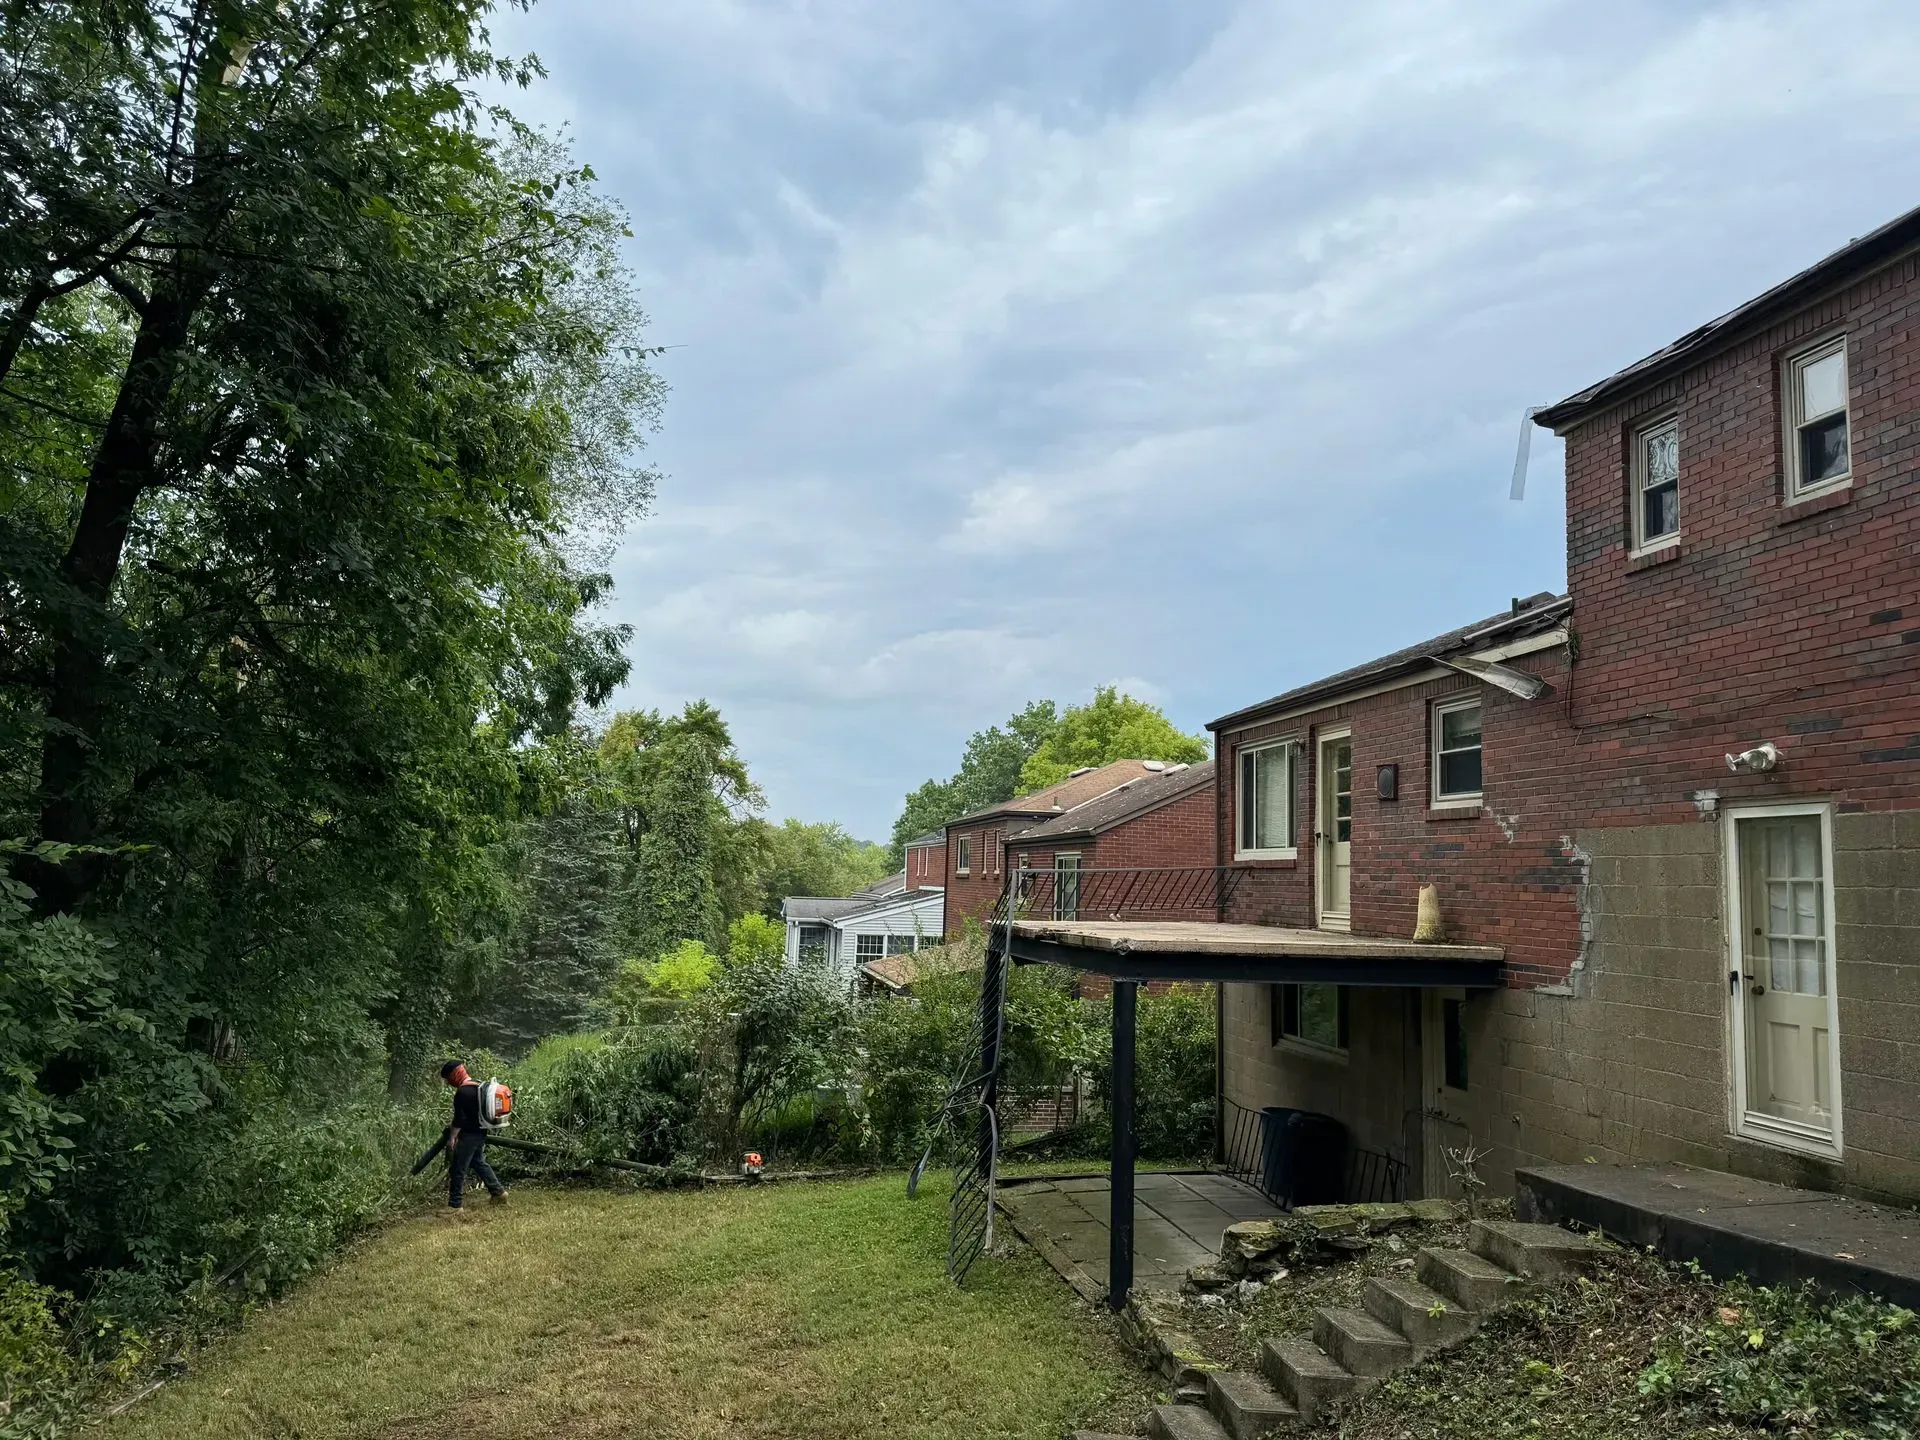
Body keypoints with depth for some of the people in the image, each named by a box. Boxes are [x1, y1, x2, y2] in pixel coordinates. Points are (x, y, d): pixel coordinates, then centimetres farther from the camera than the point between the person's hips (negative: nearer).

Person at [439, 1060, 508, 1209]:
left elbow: (459, 1118, -21)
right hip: (480, 1132, 10)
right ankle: (498, 1191, 26)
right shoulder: (478, 1085, 10)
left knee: (457, 1169, -3)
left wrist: (452, 1137, -14)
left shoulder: (463, 1092, -19)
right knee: (478, 1162, 23)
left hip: (469, 1135, -10)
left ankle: (454, 1204, 0)